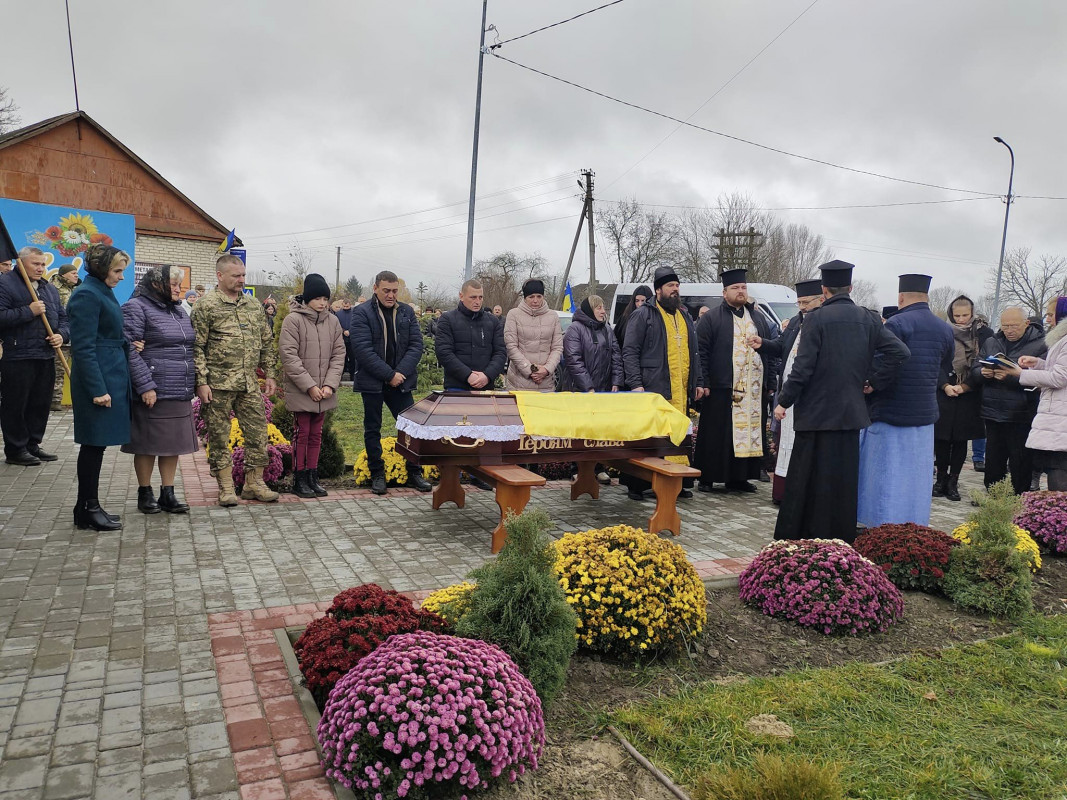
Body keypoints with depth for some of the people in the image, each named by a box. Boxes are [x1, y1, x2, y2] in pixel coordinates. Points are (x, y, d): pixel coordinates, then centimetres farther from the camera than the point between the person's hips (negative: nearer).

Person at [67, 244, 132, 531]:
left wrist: (128, 343, 7)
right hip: (99, 379, -9)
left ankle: (88, 507, 21)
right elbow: (83, 347, -19)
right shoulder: (87, 296, -14)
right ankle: (88, 510, 7)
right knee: (94, 443, -2)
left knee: (96, 444, 13)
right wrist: (97, 389, -21)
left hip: (111, 376, 9)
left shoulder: (103, 292, 15)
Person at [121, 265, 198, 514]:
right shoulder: (136, 308, -7)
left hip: (180, 392, 7)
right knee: (148, 445, 4)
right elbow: (131, 350, -14)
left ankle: (168, 494, 18)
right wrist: (145, 386, -19)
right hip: (152, 392, -7)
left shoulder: (179, 310, 17)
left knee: (173, 443, 10)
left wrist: (195, 382, 14)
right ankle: (145, 494, 17)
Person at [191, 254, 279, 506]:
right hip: (218, 384, -5)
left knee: (258, 431, 6)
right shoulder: (206, 305, -4)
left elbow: (266, 342, 17)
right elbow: (197, 347, -7)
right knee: (219, 436, 4)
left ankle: (254, 482, 19)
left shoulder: (253, 305, 11)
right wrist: (201, 382, -12)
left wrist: (269, 374, 12)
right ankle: (225, 486, 16)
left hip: (250, 383, 5)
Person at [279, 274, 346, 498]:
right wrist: (309, 386, -17)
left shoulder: (333, 321, 5)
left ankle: (313, 478, 22)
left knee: (316, 434, 12)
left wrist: (330, 384, -8)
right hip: (300, 390, -5)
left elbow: (338, 354, 5)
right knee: (302, 433, 2)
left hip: (323, 392, 5)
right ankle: (299, 480, 13)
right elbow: (288, 355, -13)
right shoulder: (293, 320, -9)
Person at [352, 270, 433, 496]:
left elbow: (416, 345, 1)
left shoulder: (407, 312, 7)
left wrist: (401, 372, -12)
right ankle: (377, 475, 18)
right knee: (372, 429, 7)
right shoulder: (361, 313, -5)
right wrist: (389, 375, -17)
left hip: (400, 381, 3)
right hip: (372, 382, -3)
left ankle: (414, 473, 15)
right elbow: (363, 350, -13)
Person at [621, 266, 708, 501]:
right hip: (652, 391, -6)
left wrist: (698, 382, 18)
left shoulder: (685, 316, 21)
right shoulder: (643, 315, 0)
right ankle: (636, 485, 6)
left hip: (681, 393, 6)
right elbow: (630, 351, -6)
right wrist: (635, 384, -15)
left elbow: (694, 352, 26)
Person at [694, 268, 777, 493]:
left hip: (753, 390, 5)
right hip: (721, 389, -5)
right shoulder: (711, 318, 1)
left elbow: (776, 348, 21)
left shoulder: (758, 317, 17)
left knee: (749, 433, 6)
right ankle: (707, 478, 8)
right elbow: (700, 351, -6)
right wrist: (703, 383, -12)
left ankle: (739, 477, 16)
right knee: (716, 435, -1)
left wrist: (762, 344, 1)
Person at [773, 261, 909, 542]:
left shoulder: (816, 319, -11)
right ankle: (843, 537, 23)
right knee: (845, 480, 14)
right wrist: (874, 380, 6)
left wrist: (784, 401, -7)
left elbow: (803, 366, -15)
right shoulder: (869, 319, 4)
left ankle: (797, 538, 10)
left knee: (809, 479, 4)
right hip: (851, 412, 5)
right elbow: (899, 351, -2)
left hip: (817, 411, -5)